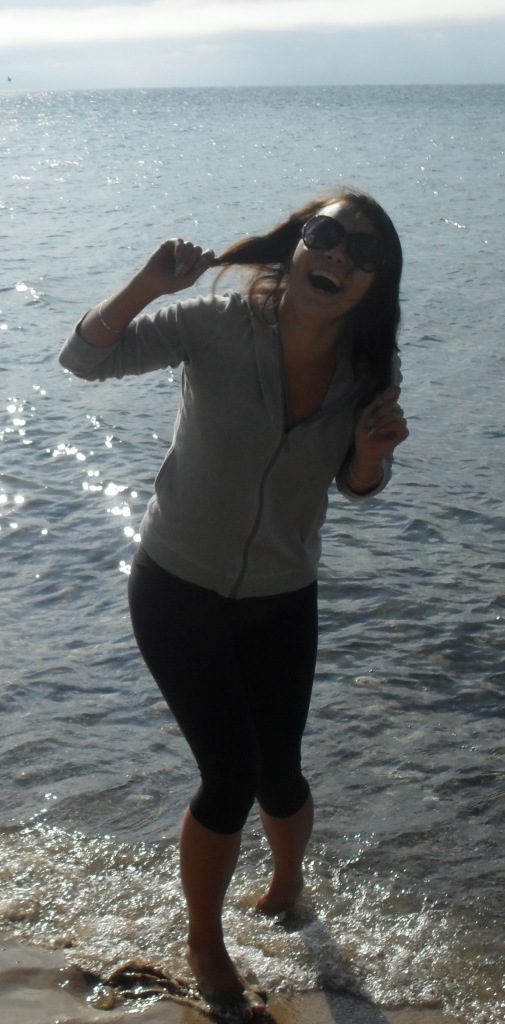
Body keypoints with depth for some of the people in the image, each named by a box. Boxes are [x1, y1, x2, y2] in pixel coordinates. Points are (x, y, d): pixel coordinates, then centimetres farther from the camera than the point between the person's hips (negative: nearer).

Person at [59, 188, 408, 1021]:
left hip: (282, 602, 3)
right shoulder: (221, 324, -20)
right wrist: (148, 287, -37)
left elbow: (358, 486, 3)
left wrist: (371, 449, -20)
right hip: (178, 588, -3)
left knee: (278, 774, 11)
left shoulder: (369, 370, -10)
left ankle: (289, 880, 49)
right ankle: (205, 949, 23)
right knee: (231, 775, -4)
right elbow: (85, 358, -19)